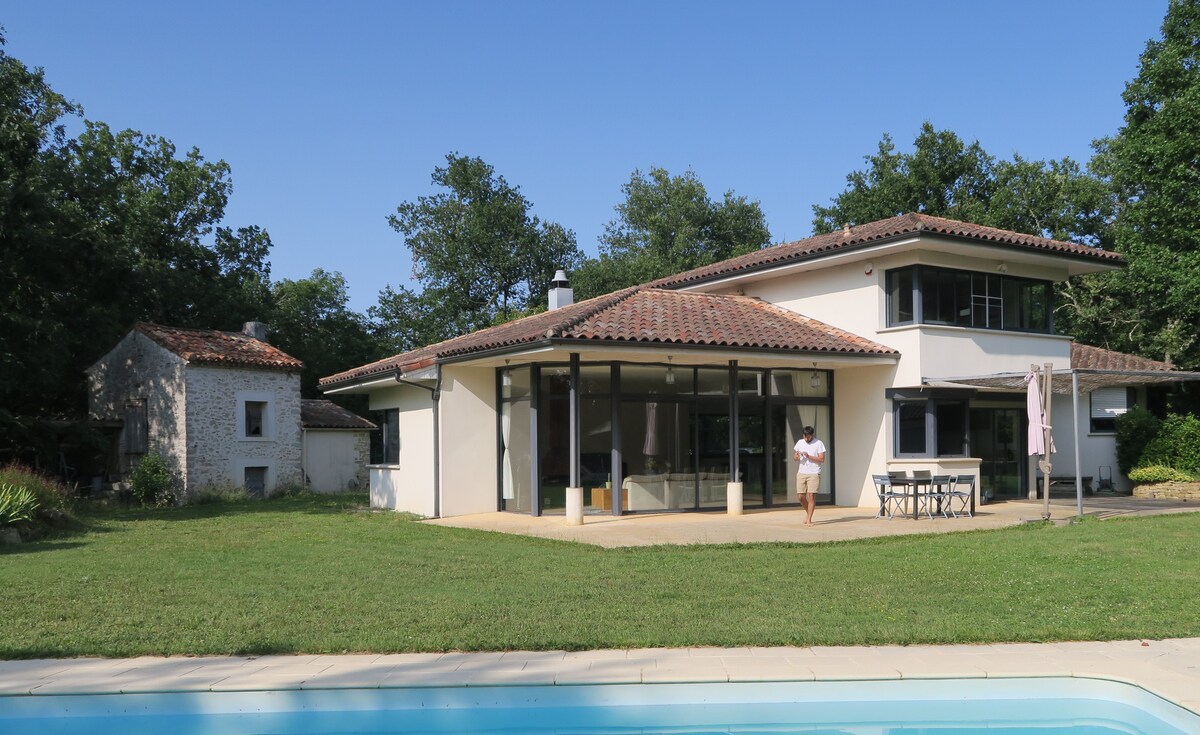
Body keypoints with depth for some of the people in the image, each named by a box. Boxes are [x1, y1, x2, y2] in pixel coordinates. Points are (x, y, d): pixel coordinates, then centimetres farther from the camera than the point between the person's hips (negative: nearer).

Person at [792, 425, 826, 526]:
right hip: (801, 473, 4)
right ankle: (809, 513, 26)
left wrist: (808, 456, -17)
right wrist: (796, 456, -10)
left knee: (811, 496, -9)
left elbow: (822, 459, -8)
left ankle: (809, 519, -5)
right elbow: (794, 458, 14)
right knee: (801, 496, 3)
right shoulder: (800, 443, 10)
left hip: (814, 474, -4)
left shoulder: (819, 443, -3)